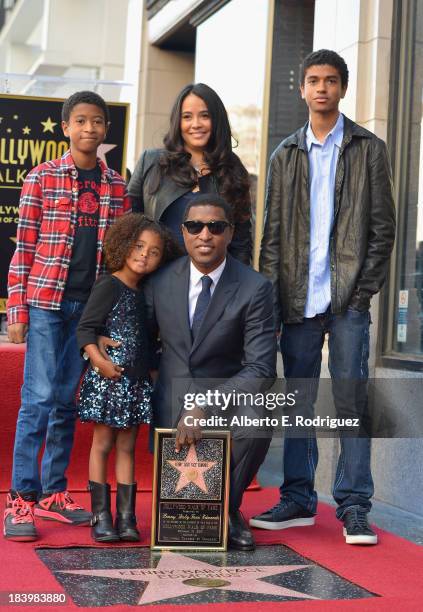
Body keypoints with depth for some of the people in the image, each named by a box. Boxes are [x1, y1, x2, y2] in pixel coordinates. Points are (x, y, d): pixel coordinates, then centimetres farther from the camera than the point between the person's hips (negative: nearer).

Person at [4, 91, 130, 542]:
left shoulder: (117, 187, 10)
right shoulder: (41, 178, 0)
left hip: (92, 305, 3)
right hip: (46, 301, -3)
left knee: (67, 401, 8)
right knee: (39, 399, -6)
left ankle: (53, 493, 17)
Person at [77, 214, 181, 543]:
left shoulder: (143, 293, 12)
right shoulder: (108, 286, -9)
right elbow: (85, 328, -12)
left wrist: (152, 368, 8)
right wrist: (99, 360, -23)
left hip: (136, 381, 7)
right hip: (106, 379, -7)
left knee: (127, 447, 8)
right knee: (102, 444, 2)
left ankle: (127, 517, 11)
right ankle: (101, 516, 9)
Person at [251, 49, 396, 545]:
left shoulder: (368, 149, 6)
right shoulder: (285, 155, 13)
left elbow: (383, 226, 3)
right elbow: (272, 231, 10)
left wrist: (365, 288, -6)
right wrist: (271, 292, 0)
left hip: (347, 298, -3)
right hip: (298, 298, 3)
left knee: (352, 399, -3)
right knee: (298, 401, 7)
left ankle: (353, 506, 3)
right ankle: (297, 500, 15)